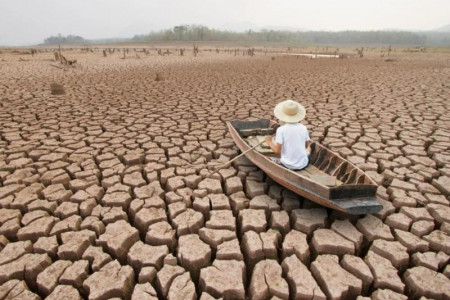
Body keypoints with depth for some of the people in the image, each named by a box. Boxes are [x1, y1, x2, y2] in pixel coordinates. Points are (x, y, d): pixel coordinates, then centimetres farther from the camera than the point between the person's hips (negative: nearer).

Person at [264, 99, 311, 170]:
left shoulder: (281, 130, -16)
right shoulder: (303, 128, -6)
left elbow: (277, 151, -17)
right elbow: (307, 145, 8)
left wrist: (269, 142, 0)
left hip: (287, 165, -2)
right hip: (303, 164, 2)